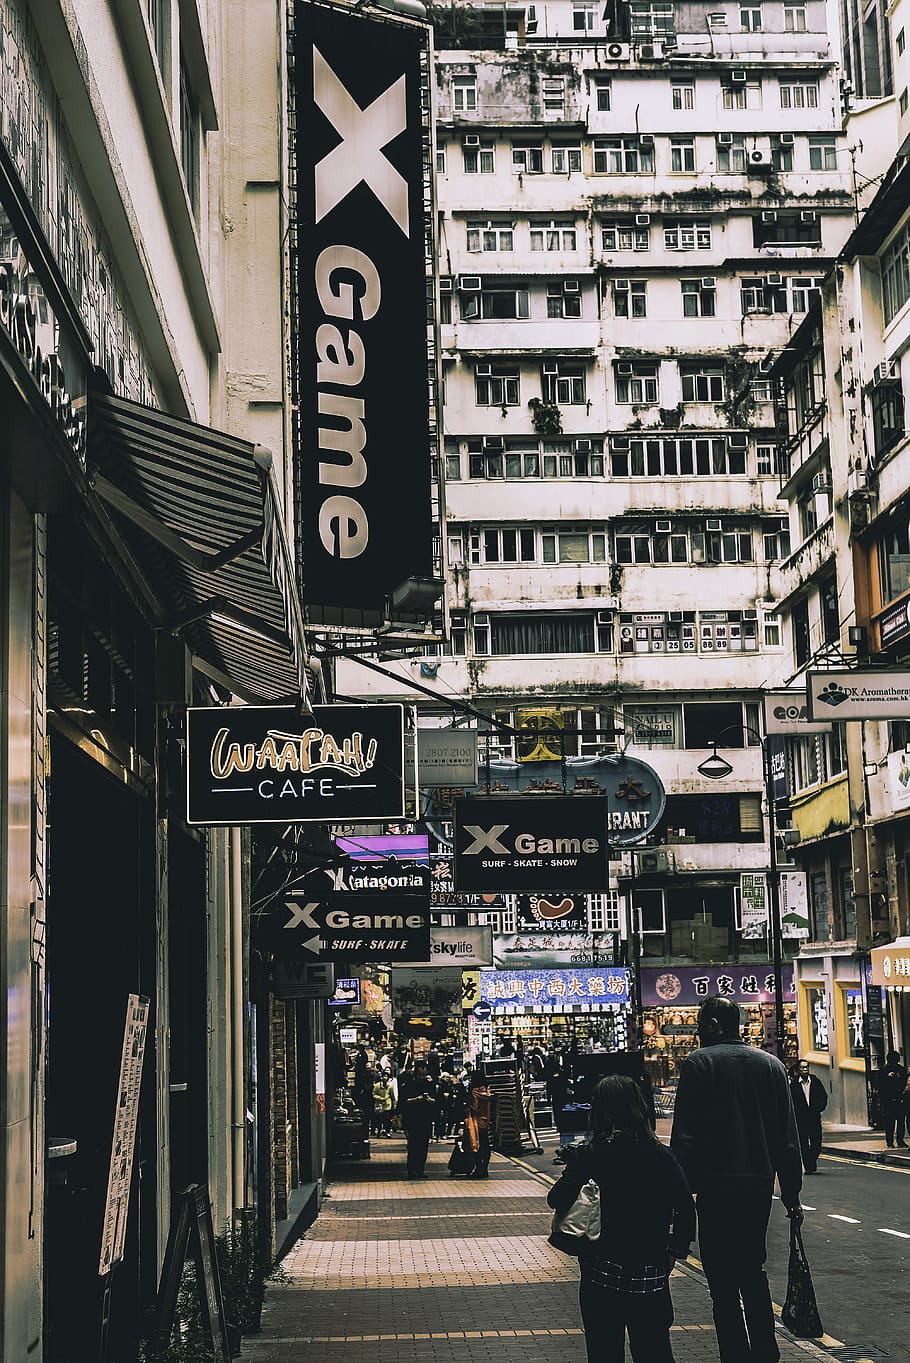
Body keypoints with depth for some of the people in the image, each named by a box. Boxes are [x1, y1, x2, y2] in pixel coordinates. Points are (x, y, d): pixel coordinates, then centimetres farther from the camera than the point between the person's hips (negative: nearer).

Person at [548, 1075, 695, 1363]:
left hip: (602, 1275, -2)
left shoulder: (588, 1157, -10)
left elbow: (557, 1199, -18)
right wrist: (674, 1251, 6)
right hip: (651, 1277, 2)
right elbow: (686, 1209, -5)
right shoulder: (661, 1155, -3)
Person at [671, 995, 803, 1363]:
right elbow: (788, 1137, 9)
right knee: (754, 1273, 19)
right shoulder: (771, 1064, 8)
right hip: (760, 1184, 5)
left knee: (724, 1284, -1)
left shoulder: (698, 1063, -5)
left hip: (716, 1186, -5)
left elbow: (684, 1135, -11)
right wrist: (791, 1194, 14)